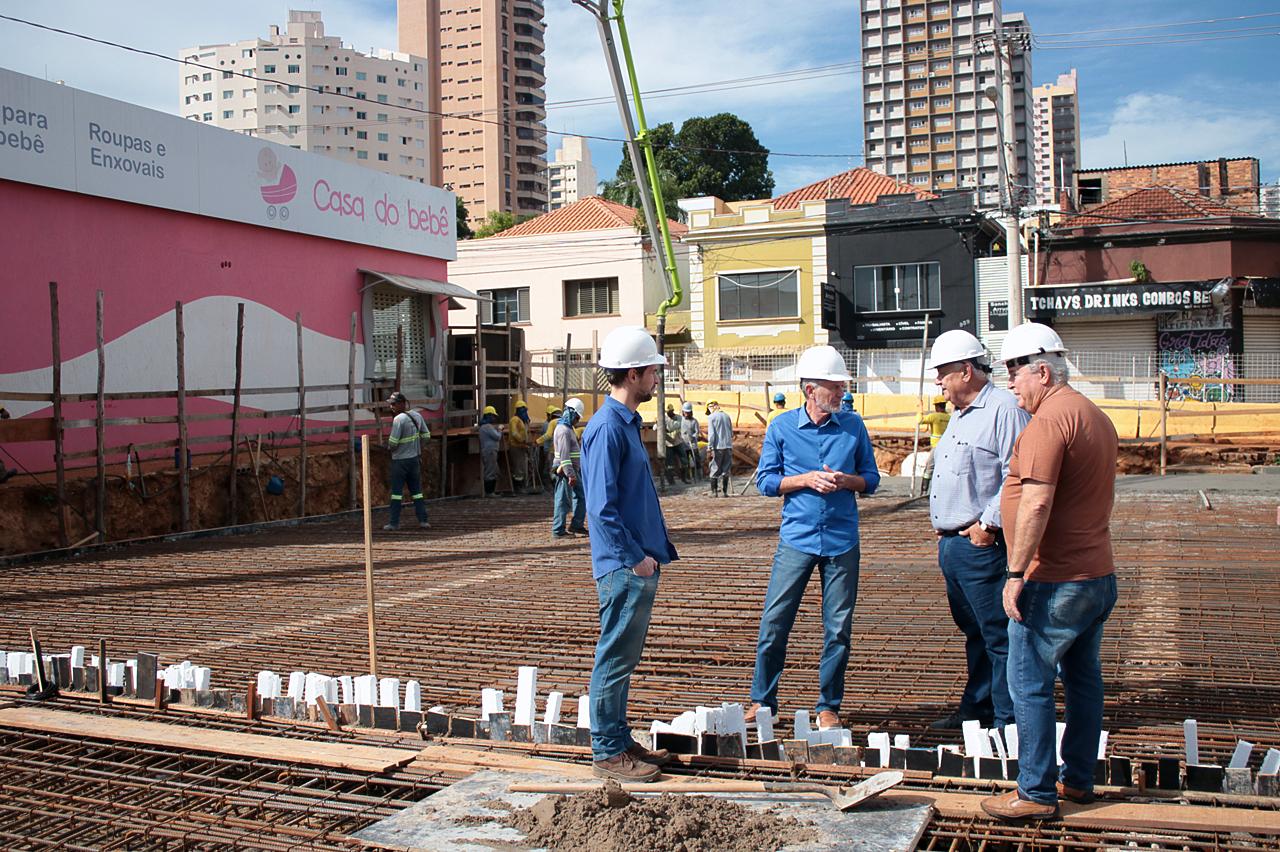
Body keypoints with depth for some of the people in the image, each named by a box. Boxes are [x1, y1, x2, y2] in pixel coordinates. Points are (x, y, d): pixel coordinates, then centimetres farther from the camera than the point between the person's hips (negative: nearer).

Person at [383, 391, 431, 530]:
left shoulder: (398, 419, -19)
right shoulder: (417, 416, 3)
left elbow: (393, 442, -21)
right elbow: (426, 435, 9)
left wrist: (390, 447, 1)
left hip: (400, 460, -6)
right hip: (415, 458, 6)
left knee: (397, 491, 0)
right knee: (416, 490, 12)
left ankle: (394, 523, 2)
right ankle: (423, 520, 9)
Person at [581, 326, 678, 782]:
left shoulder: (627, 423, 14)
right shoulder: (607, 428, -17)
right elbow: (602, 508, -22)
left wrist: (654, 551, 17)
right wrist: (635, 558, -18)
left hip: (640, 564, 10)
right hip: (624, 568, -10)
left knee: (623, 658, 16)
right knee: (615, 659, -1)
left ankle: (620, 741, 26)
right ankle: (607, 753, 8)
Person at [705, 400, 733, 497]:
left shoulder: (711, 417, -5)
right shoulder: (726, 415, 10)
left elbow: (711, 434, -11)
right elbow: (731, 433, 13)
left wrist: (709, 449, -10)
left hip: (717, 447, -4)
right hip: (728, 446, 4)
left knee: (714, 470, 4)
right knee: (726, 470, 9)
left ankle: (713, 492, 2)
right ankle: (725, 492, 7)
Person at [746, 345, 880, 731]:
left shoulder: (853, 426, 4)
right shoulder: (782, 427, 0)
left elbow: (871, 479, 9)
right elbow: (765, 481, 1)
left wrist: (846, 480, -12)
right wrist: (807, 479, -12)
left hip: (842, 542, 1)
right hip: (796, 539, -1)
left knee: (838, 628, 5)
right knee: (774, 623, 1)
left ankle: (829, 706, 19)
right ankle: (762, 701, 16)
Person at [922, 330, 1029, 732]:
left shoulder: (1004, 409, -11)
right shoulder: (961, 416, 20)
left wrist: (989, 523, -19)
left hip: (982, 544, -10)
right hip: (951, 544, 10)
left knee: (998, 635, -4)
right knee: (973, 632, 17)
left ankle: (1007, 721, 2)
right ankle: (976, 710, 27)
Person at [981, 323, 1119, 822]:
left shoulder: (1049, 420, -17)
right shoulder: (1097, 417, 14)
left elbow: (1036, 504, -24)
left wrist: (1017, 573, -20)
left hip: (1054, 582, -10)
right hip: (1099, 575, 10)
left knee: (1029, 684, -2)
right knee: (1083, 679, 16)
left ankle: (1036, 794, 4)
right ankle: (1077, 780, 26)